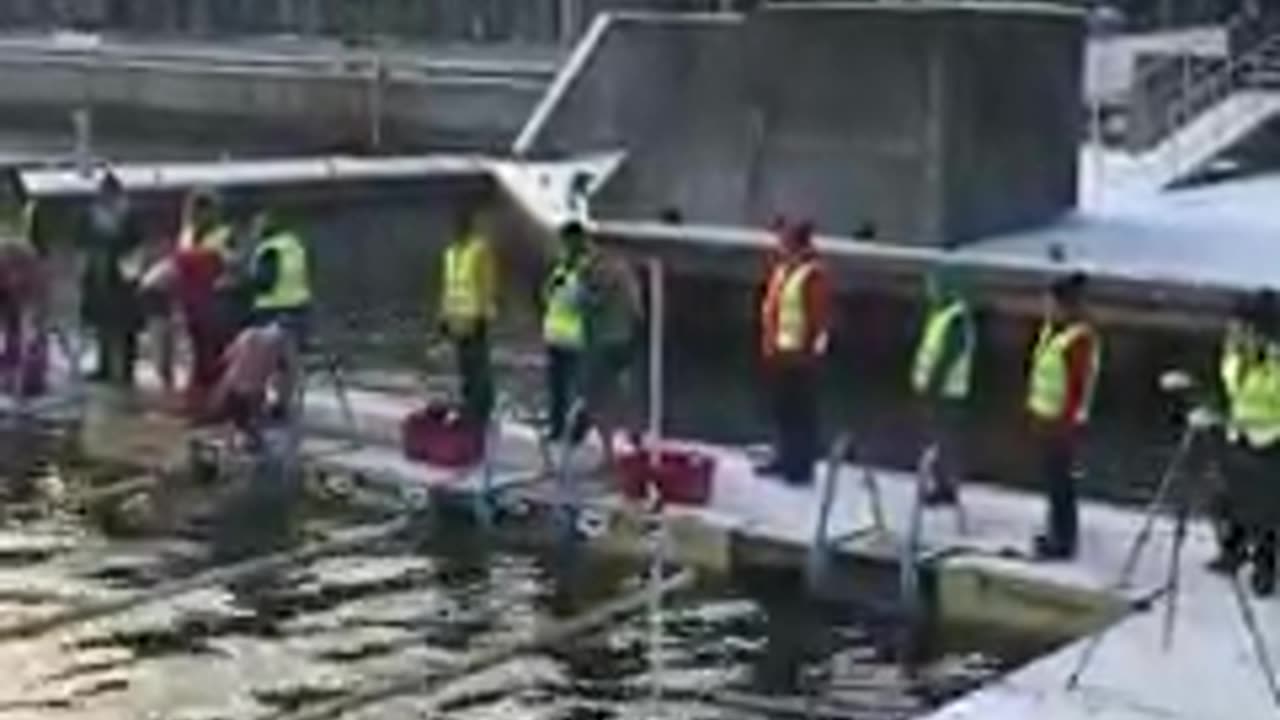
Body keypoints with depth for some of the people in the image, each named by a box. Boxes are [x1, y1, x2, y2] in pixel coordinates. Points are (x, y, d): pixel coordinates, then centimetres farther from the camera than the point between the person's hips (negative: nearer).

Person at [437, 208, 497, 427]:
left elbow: (488, 284, -13)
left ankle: (480, 412, -2)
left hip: (474, 317, -7)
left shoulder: (481, 249, -9)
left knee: (478, 365, -5)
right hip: (457, 317, 8)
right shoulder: (451, 251, 15)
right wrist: (444, 316, 15)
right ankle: (470, 409, 19)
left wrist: (483, 316, -19)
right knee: (465, 367, 12)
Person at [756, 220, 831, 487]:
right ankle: (784, 459, 27)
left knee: (802, 411, -2)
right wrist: (768, 342, 15)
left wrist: (808, 350, -18)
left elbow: (818, 317, -18)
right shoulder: (781, 269, 11)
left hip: (800, 354, -9)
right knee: (782, 409, 16)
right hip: (778, 352, 9)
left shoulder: (814, 274, -17)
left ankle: (802, 467, 3)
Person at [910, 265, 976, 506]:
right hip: (935, 388, 10)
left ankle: (948, 488, 3)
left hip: (946, 390, -10)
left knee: (945, 440, -4)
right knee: (937, 438, 15)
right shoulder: (940, 312, 12)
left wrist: (931, 384, -19)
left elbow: (947, 357, -22)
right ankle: (942, 485, 24)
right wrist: (920, 375, 13)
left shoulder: (958, 318, -20)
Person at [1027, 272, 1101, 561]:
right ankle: (1057, 532, 32)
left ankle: (1064, 542, 4)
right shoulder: (1050, 329, 7)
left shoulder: (1082, 339, -21)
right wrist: (1033, 400, 19)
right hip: (1044, 416, 9)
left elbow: (1086, 381, -20)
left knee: (1060, 480, -4)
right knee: (1051, 477, 18)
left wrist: (1074, 417, -19)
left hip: (1064, 421, -9)